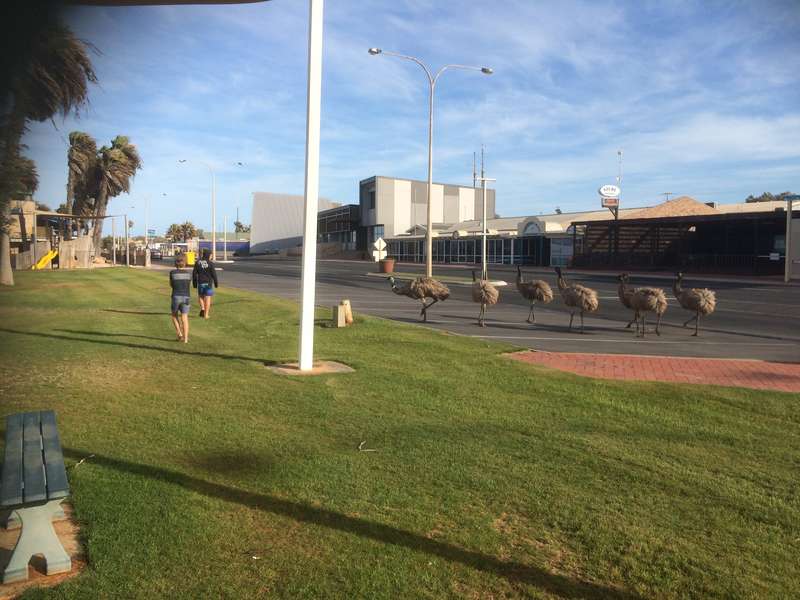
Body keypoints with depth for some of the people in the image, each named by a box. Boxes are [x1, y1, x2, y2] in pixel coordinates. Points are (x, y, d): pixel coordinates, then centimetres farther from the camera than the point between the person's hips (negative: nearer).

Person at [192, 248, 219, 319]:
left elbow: (194, 274, 2)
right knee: (207, 298, 2)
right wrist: (216, 283, 1)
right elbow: (214, 274, -9)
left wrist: (194, 283, 10)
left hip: (200, 283, 3)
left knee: (201, 296, 22)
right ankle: (206, 314, 3)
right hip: (208, 283, -3)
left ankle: (202, 308, 0)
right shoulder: (210, 263, -10)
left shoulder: (197, 263, 0)